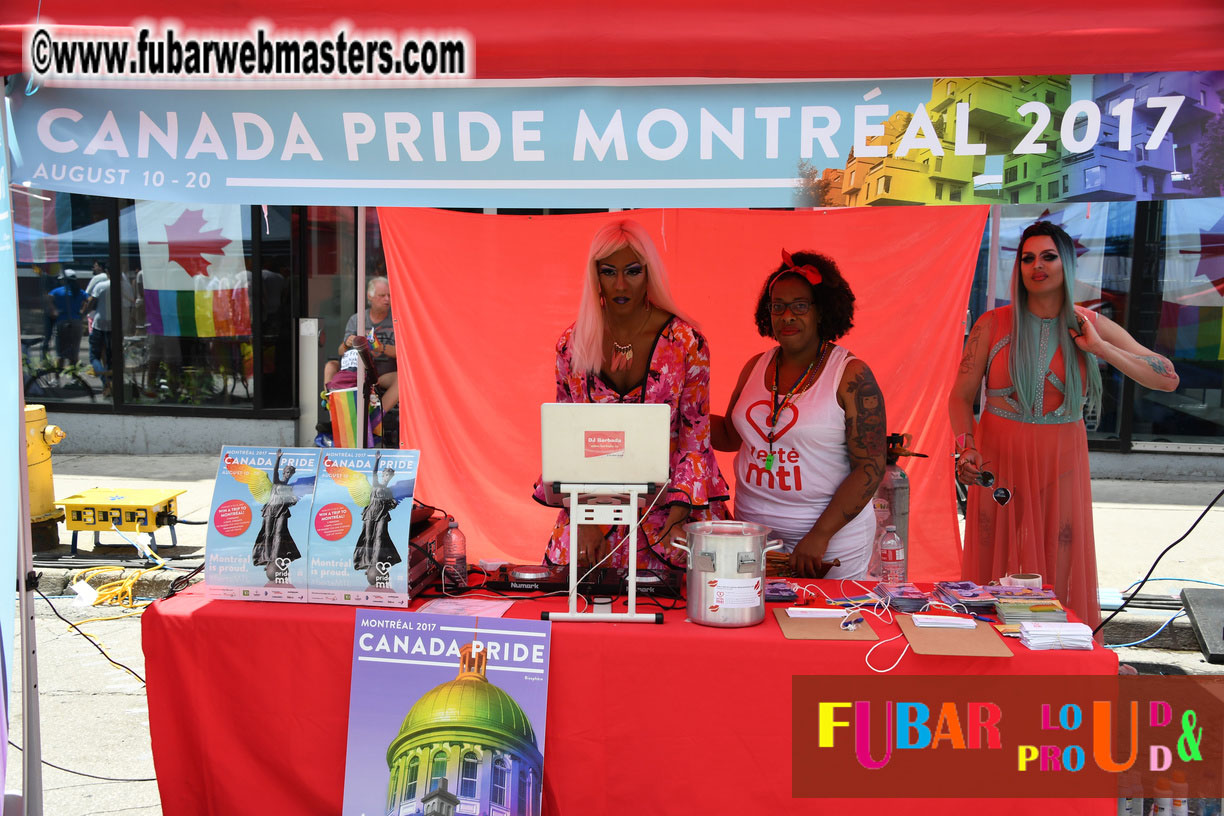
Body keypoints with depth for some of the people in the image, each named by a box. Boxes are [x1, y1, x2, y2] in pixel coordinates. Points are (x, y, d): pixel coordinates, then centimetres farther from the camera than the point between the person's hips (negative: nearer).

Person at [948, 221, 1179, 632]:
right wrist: (966, 447, -16)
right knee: (998, 570, 3)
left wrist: (1100, 349, -9)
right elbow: (961, 395, 1)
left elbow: (1167, 379, 1)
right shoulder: (992, 325, -1)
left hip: (1062, 463, 1)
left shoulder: (1092, 327, 3)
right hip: (1000, 461, -1)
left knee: (1062, 574, 4)